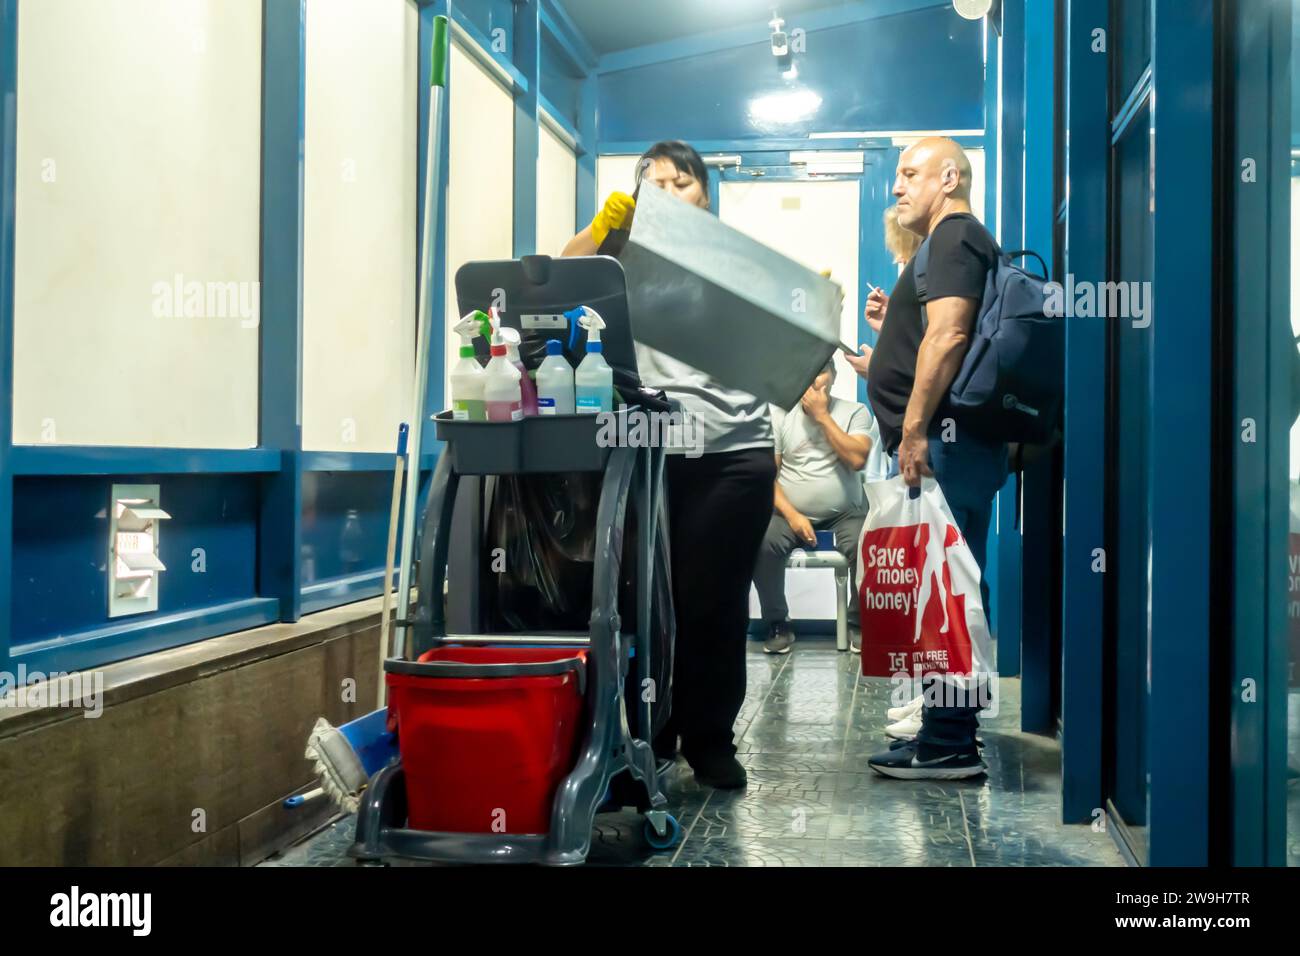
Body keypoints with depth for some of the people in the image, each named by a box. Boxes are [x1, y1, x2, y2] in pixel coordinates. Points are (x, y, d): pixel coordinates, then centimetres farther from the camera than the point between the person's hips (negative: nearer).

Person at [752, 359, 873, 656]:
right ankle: (777, 625, -10)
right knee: (761, 542, -29)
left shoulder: (855, 412, 1)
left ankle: (859, 624, -7)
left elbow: (857, 459, -16)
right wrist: (792, 515, -15)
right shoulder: (780, 416, 2)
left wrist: (822, 415, -14)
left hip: (845, 514, -1)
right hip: (792, 513, 1)